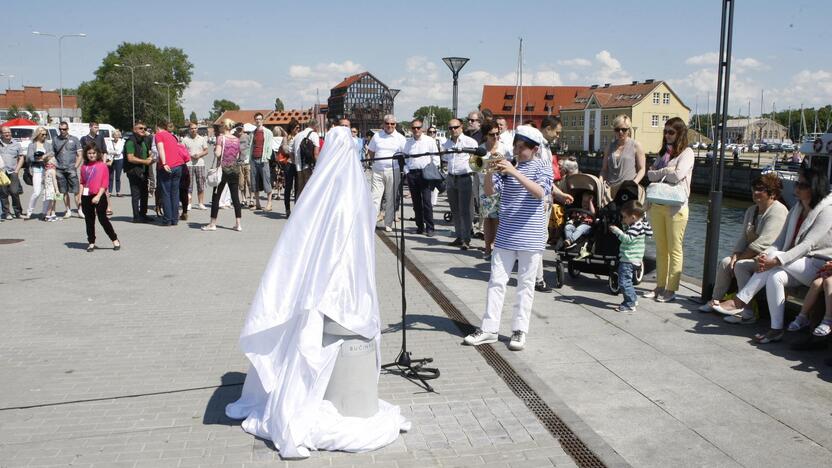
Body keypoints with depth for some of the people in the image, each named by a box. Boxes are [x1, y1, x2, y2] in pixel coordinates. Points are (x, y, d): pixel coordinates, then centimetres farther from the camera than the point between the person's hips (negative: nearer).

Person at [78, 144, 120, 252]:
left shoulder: (103, 166, -3)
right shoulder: (84, 167, 10)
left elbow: (105, 183, -6)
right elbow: (82, 183, 14)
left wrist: (98, 196, -14)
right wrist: (80, 196, 6)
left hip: (99, 196, -5)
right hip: (86, 196, 5)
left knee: (102, 218, -7)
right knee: (89, 220, 10)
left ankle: (115, 240, 4)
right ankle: (91, 242, 19)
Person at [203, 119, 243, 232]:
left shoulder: (221, 138, -9)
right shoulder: (237, 139, 5)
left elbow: (217, 154, -17)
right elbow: (237, 156, 10)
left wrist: (214, 150, 2)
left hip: (223, 169, -4)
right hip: (235, 169, 4)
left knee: (216, 196, 5)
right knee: (235, 197, 6)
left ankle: (213, 224, 8)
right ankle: (238, 224, 5)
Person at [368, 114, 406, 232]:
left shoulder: (400, 138, 3)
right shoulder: (377, 136, 8)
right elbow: (370, 152, 17)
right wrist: (372, 160, 5)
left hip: (393, 171, -1)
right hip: (378, 171, 1)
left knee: (391, 198, 5)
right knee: (375, 196, -4)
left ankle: (388, 224, 13)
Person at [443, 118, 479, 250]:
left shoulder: (470, 142, -6)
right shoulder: (446, 144, 12)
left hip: (464, 178, -6)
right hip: (451, 178, 6)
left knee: (464, 210, -6)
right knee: (455, 210, 11)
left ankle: (466, 239, -2)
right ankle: (459, 237, 21)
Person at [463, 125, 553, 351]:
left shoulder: (542, 166, -2)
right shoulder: (506, 164, 7)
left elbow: (540, 192, -21)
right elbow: (489, 191, 0)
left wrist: (514, 173, -28)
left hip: (530, 237, -3)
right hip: (505, 236, 3)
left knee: (526, 284, 5)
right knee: (496, 281, 5)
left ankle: (519, 330, 13)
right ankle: (489, 328, 11)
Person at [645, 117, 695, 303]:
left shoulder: (686, 152, -2)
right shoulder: (663, 153, 17)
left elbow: (678, 175, -17)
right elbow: (650, 174, 6)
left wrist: (659, 173, -2)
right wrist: (666, 171, -8)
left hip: (676, 206, -6)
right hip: (657, 205, 6)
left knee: (674, 249, -1)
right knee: (660, 248, 11)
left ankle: (671, 289, 3)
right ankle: (660, 286, 18)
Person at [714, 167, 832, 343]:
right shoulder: (796, 210, 12)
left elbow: (807, 245, -23)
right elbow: (781, 241, 6)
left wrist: (776, 260, -33)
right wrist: (765, 255, -16)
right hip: (797, 267, 7)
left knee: (775, 257, -29)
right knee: (775, 277, -26)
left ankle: (739, 302, -26)